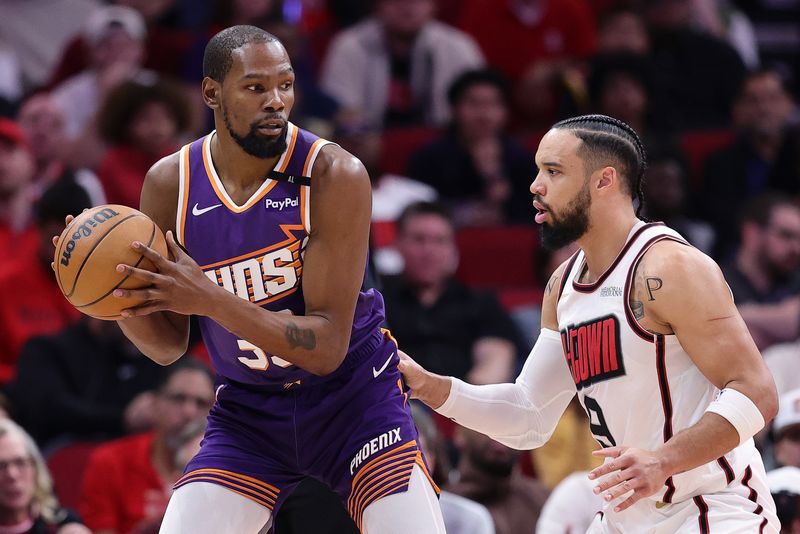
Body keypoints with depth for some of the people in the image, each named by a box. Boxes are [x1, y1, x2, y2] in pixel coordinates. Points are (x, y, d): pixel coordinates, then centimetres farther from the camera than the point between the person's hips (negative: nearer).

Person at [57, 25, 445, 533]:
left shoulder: (334, 175, -21)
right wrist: (121, 298, -22)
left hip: (354, 398, -3)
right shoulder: (170, 185, -9)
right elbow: (169, 347, 1)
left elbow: (327, 348, -25)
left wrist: (210, 300, -36)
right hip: (248, 410, 3)